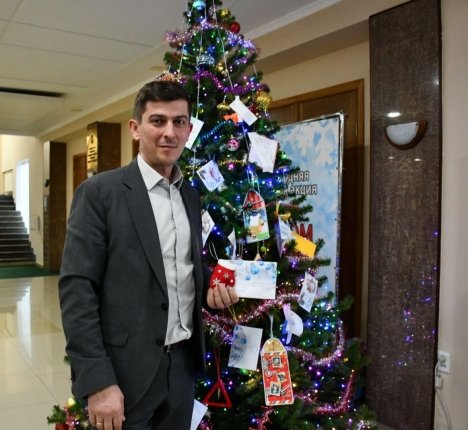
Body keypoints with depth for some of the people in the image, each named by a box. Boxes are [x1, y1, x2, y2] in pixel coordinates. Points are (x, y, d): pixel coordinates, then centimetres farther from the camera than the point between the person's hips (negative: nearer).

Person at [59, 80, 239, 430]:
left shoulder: (192, 196, 7)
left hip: (184, 362, 6)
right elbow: (77, 288, -14)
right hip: (125, 369, -5)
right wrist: (97, 381, -18)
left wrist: (212, 286, -3)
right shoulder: (100, 192, -10)